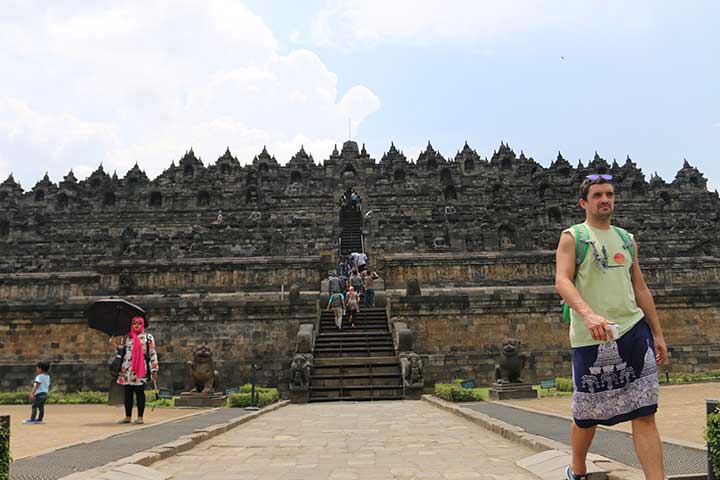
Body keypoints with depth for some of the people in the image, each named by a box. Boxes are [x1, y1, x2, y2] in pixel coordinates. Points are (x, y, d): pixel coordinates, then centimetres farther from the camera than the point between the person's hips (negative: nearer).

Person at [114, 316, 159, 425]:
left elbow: (152, 353, 0)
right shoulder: (126, 337, 12)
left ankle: (140, 417, 3)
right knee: (128, 393, 5)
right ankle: (128, 417, 14)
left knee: (140, 392, -2)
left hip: (141, 369, -3)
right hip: (127, 369, 3)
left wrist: (154, 370, -6)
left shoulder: (148, 337, 3)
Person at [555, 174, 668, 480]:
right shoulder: (572, 237, 1)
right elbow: (562, 282, -14)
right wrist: (588, 314, -31)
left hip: (634, 330, 4)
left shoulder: (627, 240, 17)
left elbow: (640, 288, 20)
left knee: (644, 414, -2)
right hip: (591, 338, -4)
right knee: (587, 415, 8)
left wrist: (657, 333, 15)